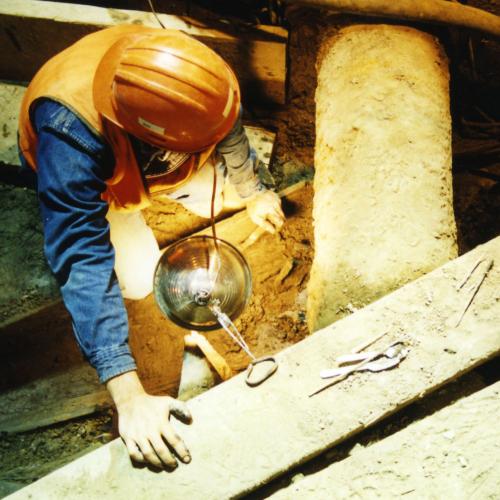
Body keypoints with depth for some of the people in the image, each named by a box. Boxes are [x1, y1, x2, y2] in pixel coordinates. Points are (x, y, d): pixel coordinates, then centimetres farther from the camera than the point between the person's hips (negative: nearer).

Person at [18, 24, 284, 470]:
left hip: (153, 157, 3)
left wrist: (252, 193, 6)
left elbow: (231, 130, -12)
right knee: (138, 280, -13)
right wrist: (128, 395, -57)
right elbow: (82, 263, -51)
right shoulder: (70, 135, -50)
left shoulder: (183, 77, -37)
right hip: (92, 176, -3)